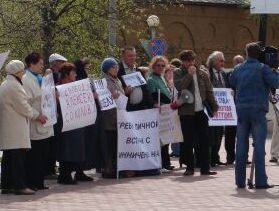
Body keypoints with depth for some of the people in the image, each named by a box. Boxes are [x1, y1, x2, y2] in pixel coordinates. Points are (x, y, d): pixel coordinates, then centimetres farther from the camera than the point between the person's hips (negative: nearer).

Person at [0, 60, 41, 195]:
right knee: (18, 157, -9)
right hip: (15, 128, -10)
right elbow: (23, 107, -15)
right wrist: (37, 116, -1)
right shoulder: (14, 86, -15)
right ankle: (20, 186, -9)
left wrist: (34, 115, 19)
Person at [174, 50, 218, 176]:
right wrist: (189, 74, -15)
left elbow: (209, 92, 13)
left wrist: (214, 106, 6)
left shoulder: (202, 74, 11)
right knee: (188, 141, 0)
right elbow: (179, 87, -17)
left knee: (204, 141, 2)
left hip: (201, 111, 3)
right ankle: (189, 167, 9)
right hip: (187, 112, -3)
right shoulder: (178, 74, 2)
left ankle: (205, 168, 7)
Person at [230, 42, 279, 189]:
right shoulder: (262, 68, -7)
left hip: (241, 109, 4)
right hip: (257, 110, -4)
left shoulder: (238, 69, 9)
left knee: (241, 145, 8)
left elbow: (232, 82, 25)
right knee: (259, 145, -4)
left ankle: (240, 180, 9)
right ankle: (260, 181, -7)